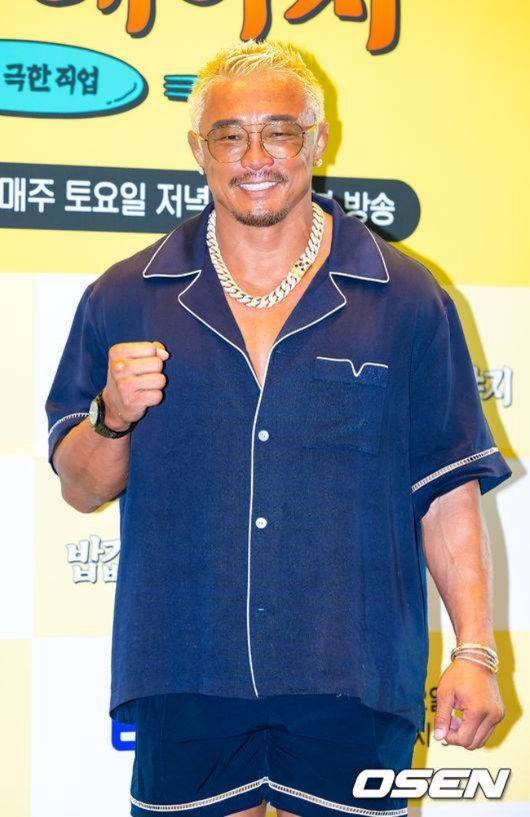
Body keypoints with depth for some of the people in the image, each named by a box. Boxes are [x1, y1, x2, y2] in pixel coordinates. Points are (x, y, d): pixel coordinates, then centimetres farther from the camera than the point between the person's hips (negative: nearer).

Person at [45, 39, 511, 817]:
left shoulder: (406, 300, 3)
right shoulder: (123, 300, 6)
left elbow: (449, 490, 3)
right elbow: (82, 490, 8)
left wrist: (474, 652, -2)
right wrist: (113, 417, -13)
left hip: (354, 680, -1)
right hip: (184, 680, 1)